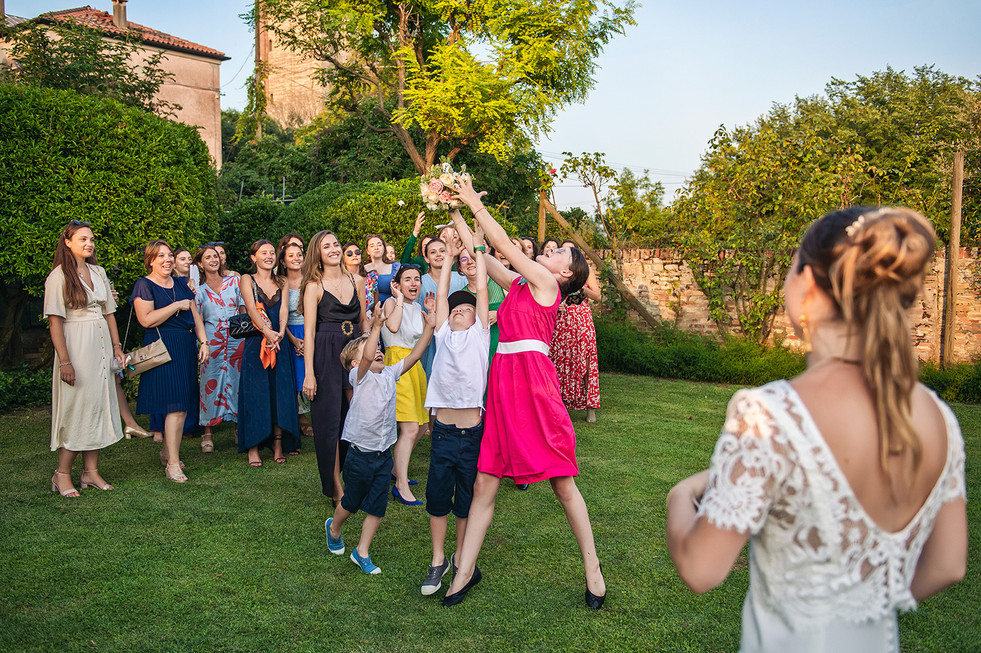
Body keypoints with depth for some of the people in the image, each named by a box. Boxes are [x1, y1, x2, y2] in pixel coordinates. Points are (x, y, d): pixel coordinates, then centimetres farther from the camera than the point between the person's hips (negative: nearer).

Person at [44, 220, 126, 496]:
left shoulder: (98, 272, 12)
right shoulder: (59, 276, -7)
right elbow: (55, 321, -12)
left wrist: (116, 346, 9)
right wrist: (64, 361, -18)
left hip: (101, 345, 6)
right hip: (76, 346, -6)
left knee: (99, 405, 7)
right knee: (76, 407, -4)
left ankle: (91, 471, 16)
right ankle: (63, 474, 8)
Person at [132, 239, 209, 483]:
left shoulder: (181, 284, 17)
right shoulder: (144, 285, -3)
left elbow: (195, 316, 19)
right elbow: (146, 319, -16)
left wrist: (203, 342, 8)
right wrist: (177, 306, -12)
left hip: (186, 348, 7)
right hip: (163, 348, -7)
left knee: (182, 405, 8)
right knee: (175, 405, -12)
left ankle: (167, 451, 24)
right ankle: (173, 463, -7)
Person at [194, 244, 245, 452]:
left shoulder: (234, 281, 11)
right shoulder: (199, 290, 10)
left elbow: (244, 309, 11)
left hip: (236, 339, 0)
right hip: (212, 341, 0)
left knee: (237, 382, 1)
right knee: (211, 383, -2)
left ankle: (239, 429, 12)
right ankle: (208, 433, 6)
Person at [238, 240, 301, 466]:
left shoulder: (281, 282, 15)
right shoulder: (247, 279, 5)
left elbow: (284, 308, 0)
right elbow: (251, 307, -10)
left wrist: (281, 332, -19)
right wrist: (267, 331, -25)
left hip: (280, 343, 3)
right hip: (255, 343, -3)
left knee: (280, 392, 1)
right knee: (255, 393, -4)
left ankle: (278, 444, 8)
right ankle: (253, 448, 1)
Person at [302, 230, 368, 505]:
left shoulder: (356, 281, 10)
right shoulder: (314, 286, -2)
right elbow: (309, 331, -6)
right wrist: (309, 373, -12)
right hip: (326, 356, -4)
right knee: (330, 420, 0)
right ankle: (336, 488, 9)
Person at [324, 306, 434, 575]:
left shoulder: (389, 374, 5)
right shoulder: (360, 377, -13)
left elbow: (414, 355, 3)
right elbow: (367, 358, -34)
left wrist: (429, 328, -6)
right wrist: (376, 326, -41)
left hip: (384, 454, 5)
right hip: (360, 454, -5)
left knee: (377, 507, 7)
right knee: (351, 502, 15)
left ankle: (362, 552, 21)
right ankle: (334, 528, 45)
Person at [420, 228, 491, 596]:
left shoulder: (479, 334, 7)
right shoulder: (444, 335, 12)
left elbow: (482, 290, 5)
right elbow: (441, 294, 12)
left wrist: (477, 249, 10)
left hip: (472, 431, -1)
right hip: (443, 430, 1)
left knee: (467, 498, 9)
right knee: (437, 496, 4)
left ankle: (461, 558, 25)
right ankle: (438, 559, 20)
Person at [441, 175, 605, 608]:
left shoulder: (546, 282, 0)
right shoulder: (518, 284, 19)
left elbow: (503, 243, -1)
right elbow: (479, 254, 24)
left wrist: (475, 204, 5)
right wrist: (457, 213, 23)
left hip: (533, 383, -7)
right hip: (503, 381, 7)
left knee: (562, 483, 3)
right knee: (484, 483, 7)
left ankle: (592, 568, 18)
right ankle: (466, 571, 17)